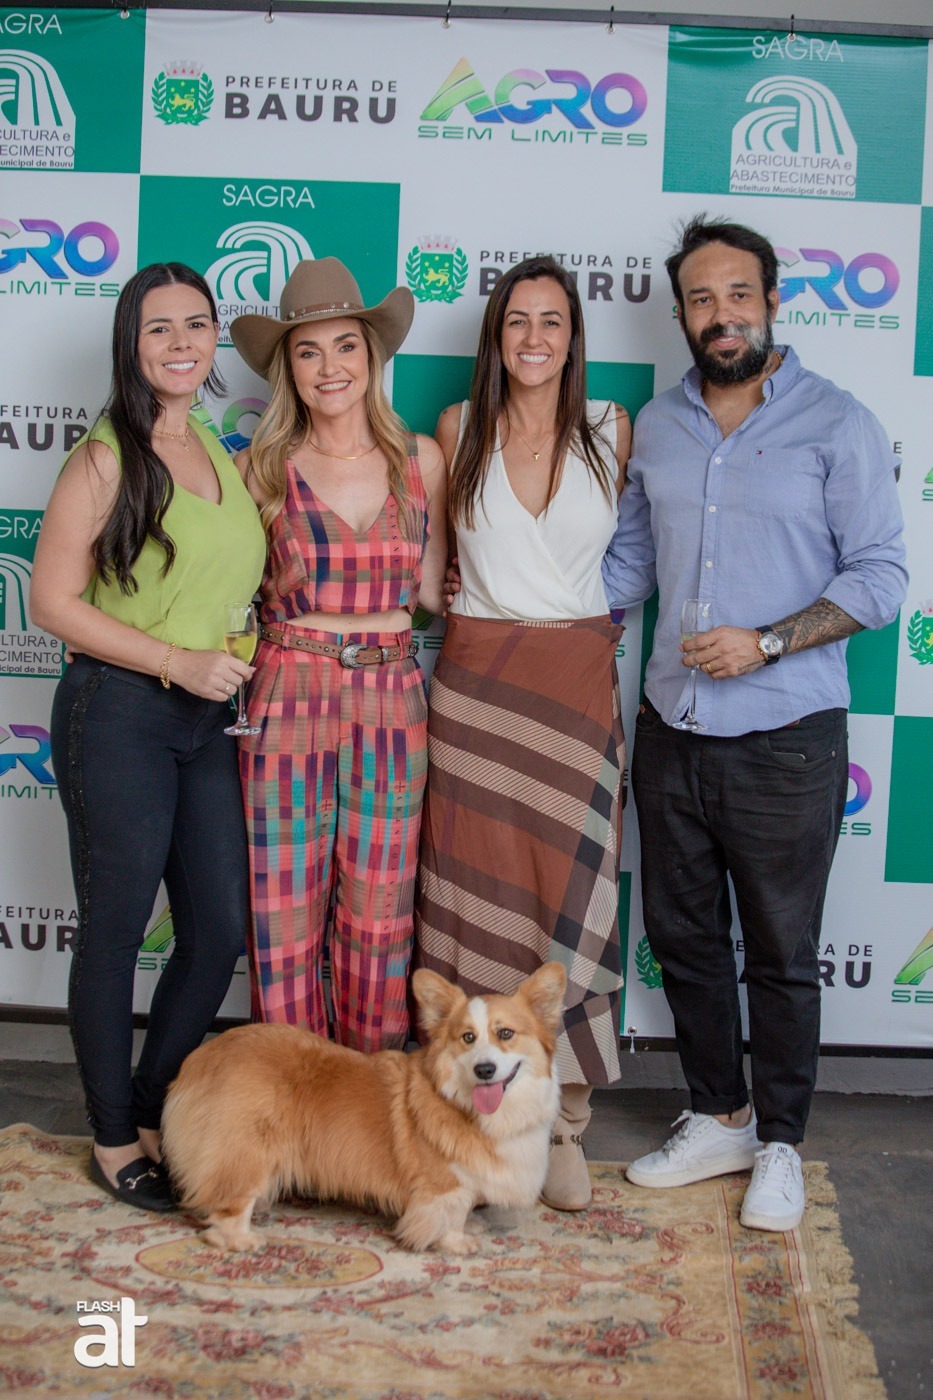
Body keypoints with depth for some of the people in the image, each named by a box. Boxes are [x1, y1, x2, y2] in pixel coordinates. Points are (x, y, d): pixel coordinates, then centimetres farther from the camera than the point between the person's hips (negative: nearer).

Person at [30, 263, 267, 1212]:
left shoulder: (219, 454, 12)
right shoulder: (105, 459, -9)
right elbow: (53, 602, -12)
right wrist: (178, 661, -18)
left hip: (209, 720, 7)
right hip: (118, 716, -6)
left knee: (221, 931, 9)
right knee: (115, 931, 5)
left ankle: (156, 1112, 29)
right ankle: (115, 1140, 22)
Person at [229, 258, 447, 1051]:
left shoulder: (421, 460, 5)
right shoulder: (263, 468, 0)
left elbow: (432, 592, 10)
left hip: (392, 704, 2)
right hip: (289, 700, -1)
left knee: (380, 920, 10)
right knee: (286, 920, 5)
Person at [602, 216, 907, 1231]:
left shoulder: (838, 425, -5)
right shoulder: (656, 426, 9)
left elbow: (880, 577, -7)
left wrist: (766, 642, -18)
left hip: (784, 738, -4)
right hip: (672, 729, 5)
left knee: (781, 954, 6)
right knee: (682, 935, 13)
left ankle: (779, 1145, 24)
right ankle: (717, 1119, 31)